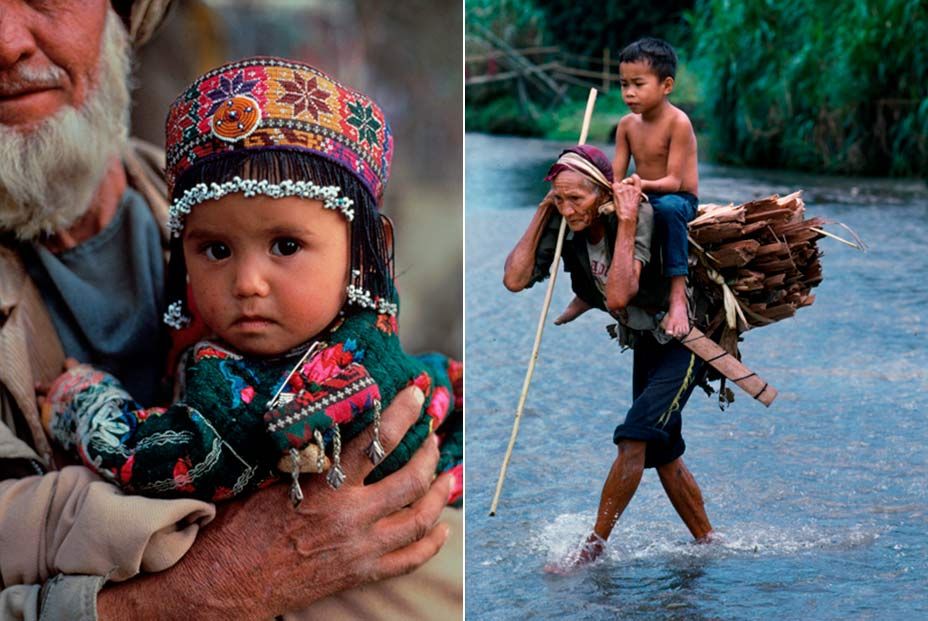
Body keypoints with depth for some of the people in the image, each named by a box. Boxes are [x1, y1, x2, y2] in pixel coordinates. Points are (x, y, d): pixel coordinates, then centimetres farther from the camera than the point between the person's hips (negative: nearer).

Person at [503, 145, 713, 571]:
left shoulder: (639, 216, -29)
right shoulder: (564, 227, -11)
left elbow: (618, 297, -39)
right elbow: (515, 279, -20)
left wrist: (626, 224, -37)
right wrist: (542, 213, -18)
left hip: (683, 340, -8)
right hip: (644, 343, 8)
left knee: (634, 436, -19)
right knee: (662, 452, 14)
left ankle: (594, 545, -11)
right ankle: (707, 541, 28)